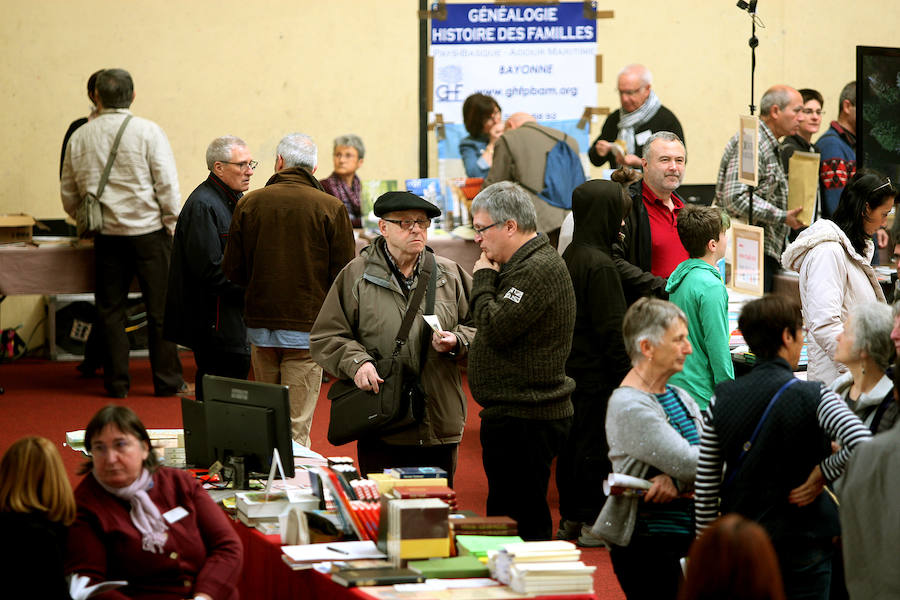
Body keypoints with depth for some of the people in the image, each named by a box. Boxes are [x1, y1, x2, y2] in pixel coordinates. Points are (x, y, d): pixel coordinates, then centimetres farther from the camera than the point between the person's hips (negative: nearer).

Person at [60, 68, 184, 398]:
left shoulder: (80, 137, 4)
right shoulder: (148, 132, -8)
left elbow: (68, 194, 12)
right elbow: (167, 186, -9)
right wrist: (173, 228, 0)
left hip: (106, 235, 3)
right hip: (148, 231, -3)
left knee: (110, 309, 10)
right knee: (160, 308, 4)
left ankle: (116, 382, 11)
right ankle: (167, 381, 7)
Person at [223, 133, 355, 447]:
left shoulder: (249, 203, 1)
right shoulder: (331, 208, -7)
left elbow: (233, 271, 4)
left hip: (259, 324, 3)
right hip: (307, 326, -3)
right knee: (297, 427, -1)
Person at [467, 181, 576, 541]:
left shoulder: (538, 270, -17)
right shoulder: (524, 264, 17)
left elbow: (496, 328, -22)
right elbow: (496, 328, 22)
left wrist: (483, 279, -10)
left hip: (525, 420, -11)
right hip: (517, 413, 11)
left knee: (522, 521, -8)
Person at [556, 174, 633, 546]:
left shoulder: (569, 257, 8)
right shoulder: (599, 265, -20)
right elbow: (611, 328, -20)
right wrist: (625, 375, -15)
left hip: (571, 369, 9)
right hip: (596, 373, -9)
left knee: (573, 443, 14)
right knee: (595, 444, -1)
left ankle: (570, 518, 21)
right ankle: (593, 522, 5)